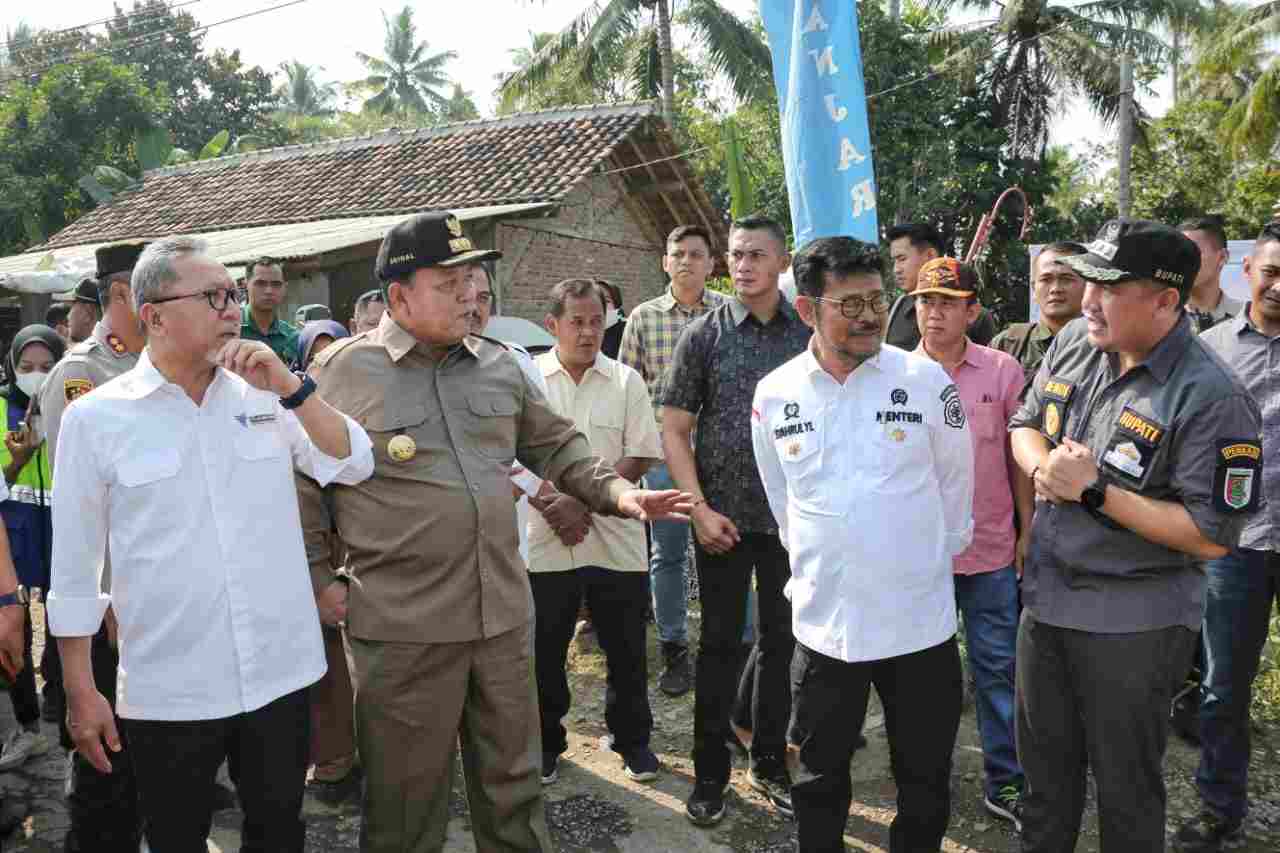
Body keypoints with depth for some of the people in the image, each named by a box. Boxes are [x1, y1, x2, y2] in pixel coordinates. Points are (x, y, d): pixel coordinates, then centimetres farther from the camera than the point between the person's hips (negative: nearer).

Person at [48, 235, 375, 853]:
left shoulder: (265, 397, 2)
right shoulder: (96, 417, -6)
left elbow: (354, 466, -4)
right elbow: (74, 569, -1)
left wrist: (290, 387, -16)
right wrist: (80, 692, 0)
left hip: (280, 673, 3)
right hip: (168, 690, -2)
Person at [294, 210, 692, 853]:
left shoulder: (499, 366, 8)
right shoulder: (340, 373, -6)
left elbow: (556, 446, 16)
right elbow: (297, 481, -1)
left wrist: (618, 493, 3)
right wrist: (319, 579, -3)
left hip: (505, 617, 4)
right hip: (402, 629, -4)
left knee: (513, 786, 19)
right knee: (406, 801, 11)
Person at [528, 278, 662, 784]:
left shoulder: (626, 381, 3)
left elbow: (641, 456, -3)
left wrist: (584, 502, -13)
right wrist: (550, 510, -12)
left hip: (615, 540, 1)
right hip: (544, 542, 0)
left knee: (627, 651, 11)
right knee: (544, 652, 11)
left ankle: (631, 739, 30)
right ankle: (546, 743, 29)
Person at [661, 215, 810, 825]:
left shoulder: (809, 335, 1)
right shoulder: (703, 334, -2)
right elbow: (674, 431, -2)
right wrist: (700, 509, -10)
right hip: (723, 517, -1)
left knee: (781, 641, 12)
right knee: (720, 644, 8)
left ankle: (769, 763, 30)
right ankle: (710, 772, 22)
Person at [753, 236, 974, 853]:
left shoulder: (927, 380, -8)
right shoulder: (774, 396, -3)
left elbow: (955, 488, 4)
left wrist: (928, 563, 10)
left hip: (922, 622, -1)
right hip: (822, 623, 1)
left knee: (925, 786, 16)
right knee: (817, 784, 18)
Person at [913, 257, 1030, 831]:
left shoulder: (1003, 372, -3)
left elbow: (1019, 458, 4)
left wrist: (1027, 531, 3)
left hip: (989, 547, 0)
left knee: (997, 667, 9)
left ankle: (1006, 783, 22)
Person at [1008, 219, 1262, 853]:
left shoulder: (1210, 397, -21)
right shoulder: (1074, 342, -2)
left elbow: (1211, 537, -21)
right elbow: (1025, 422, 11)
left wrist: (1095, 491, -24)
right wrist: (1042, 468, -11)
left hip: (1133, 623, -6)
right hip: (1046, 596, 6)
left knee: (1126, 785, 15)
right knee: (1043, 768, 23)